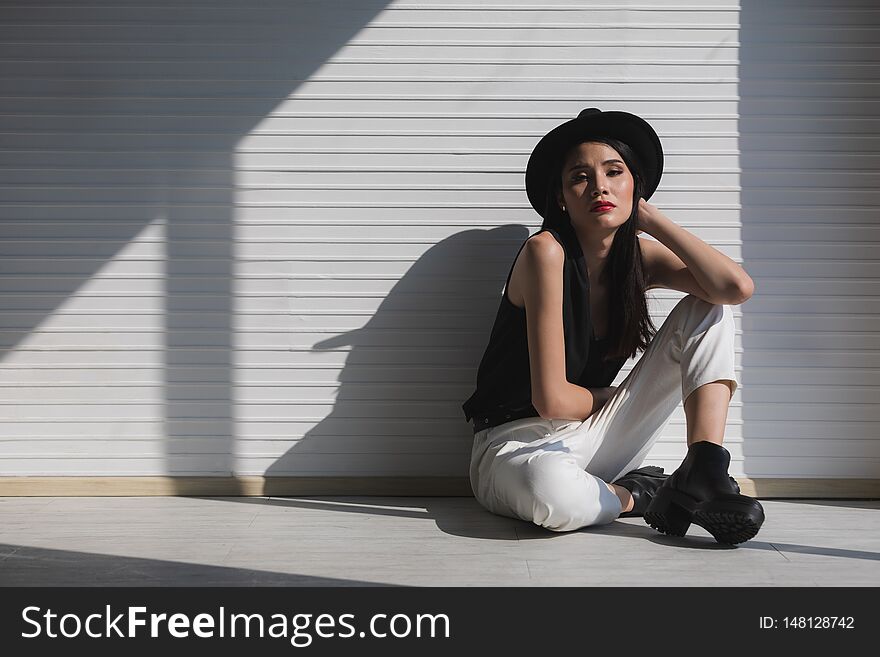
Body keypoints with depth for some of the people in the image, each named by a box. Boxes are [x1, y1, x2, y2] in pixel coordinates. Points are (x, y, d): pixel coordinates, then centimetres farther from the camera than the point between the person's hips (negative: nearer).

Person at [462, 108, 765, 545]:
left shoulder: (639, 256, 2)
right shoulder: (546, 251, -19)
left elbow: (737, 287, -18)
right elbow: (552, 400, -23)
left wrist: (652, 219, -10)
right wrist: (609, 398, -1)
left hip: (595, 437, 6)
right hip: (519, 442, -6)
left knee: (705, 309, -4)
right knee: (552, 490, -45)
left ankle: (702, 476, -19)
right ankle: (637, 497, -9)